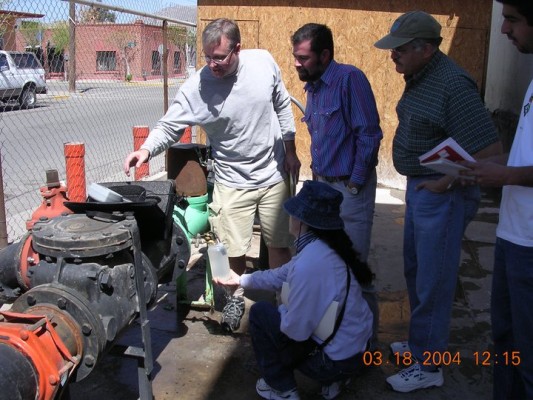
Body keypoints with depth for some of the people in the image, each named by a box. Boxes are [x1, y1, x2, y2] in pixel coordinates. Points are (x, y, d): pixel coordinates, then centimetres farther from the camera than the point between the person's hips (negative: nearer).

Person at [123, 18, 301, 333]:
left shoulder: (264, 62, -10)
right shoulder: (196, 87, -18)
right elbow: (170, 126, -14)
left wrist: (290, 151, 8)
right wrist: (147, 149, -35)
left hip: (274, 176, 2)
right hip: (233, 182, -2)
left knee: (280, 244, 13)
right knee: (234, 250, 4)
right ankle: (237, 296, 34)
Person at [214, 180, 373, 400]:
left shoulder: (308, 265, -31)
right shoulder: (324, 247, -2)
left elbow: (296, 330, -23)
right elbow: (282, 275, 14)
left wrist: (281, 310, -1)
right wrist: (241, 279, 24)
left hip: (337, 360, -8)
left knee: (260, 312, 1)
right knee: (286, 309, 26)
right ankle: (333, 380, 20)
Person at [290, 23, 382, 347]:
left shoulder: (349, 79, -15)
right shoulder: (313, 87, 11)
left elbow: (369, 135, -18)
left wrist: (355, 184, -16)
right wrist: (318, 176, 13)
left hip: (350, 188, -8)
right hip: (323, 185, 8)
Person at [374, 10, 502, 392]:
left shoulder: (453, 84, -23)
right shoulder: (419, 77, 6)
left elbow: (490, 148, -27)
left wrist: (445, 183, -20)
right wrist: (417, 182, 11)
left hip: (441, 195, -10)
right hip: (418, 188, 10)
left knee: (433, 281, 2)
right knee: (415, 271, 21)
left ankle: (428, 365, 18)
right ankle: (421, 341, 40)